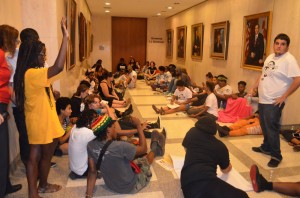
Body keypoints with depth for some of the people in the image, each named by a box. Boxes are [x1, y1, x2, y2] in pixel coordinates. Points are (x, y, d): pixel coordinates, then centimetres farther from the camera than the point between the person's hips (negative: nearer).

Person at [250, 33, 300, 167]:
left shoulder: (289, 60, -15)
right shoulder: (270, 57, 11)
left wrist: (284, 96, -19)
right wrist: (253, 88, 13)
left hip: (274, 102, -8)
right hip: (263, 99, 8)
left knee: (272, 129, -3)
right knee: (265, 126, 19)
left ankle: (276, 156, 12)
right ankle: (266, 147, 36)